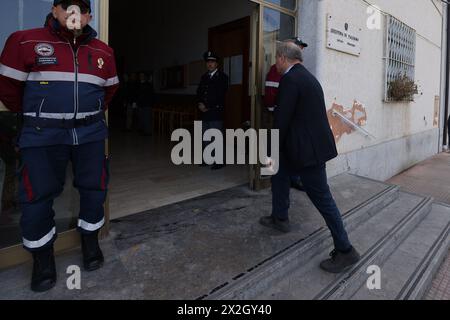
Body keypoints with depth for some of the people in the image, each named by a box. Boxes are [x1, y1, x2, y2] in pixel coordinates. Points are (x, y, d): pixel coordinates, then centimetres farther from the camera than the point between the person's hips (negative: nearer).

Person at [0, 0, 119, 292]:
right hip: (44, 135, -2)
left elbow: (110, 88, 22)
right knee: (38, 197, 2)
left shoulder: (103, 51, 8)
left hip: (90, 133, 3)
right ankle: (43, 259, 23)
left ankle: (91, 242, 32)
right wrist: (37, 116, 14)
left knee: (94, 190, 8)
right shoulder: (25, 42, -3)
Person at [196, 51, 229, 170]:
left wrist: (207, 106, -11)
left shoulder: (222, 77, -3)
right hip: (205, 112, 7)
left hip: (216, 112, -7)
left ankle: (220, 161, 0)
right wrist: (200, 104, -5)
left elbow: (220, 96, -12)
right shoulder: (204, 77, 18)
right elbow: (199, 92, 15)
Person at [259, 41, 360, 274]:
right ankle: (280, 218, 38)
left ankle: (345, 251, 10)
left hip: (308, 149, -10)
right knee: (279, 171, 24)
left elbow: (281, 120, -18)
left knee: (321, 198, -2)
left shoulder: (290, 80, -16)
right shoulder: (307, 76, 14)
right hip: (312, 143, 10)